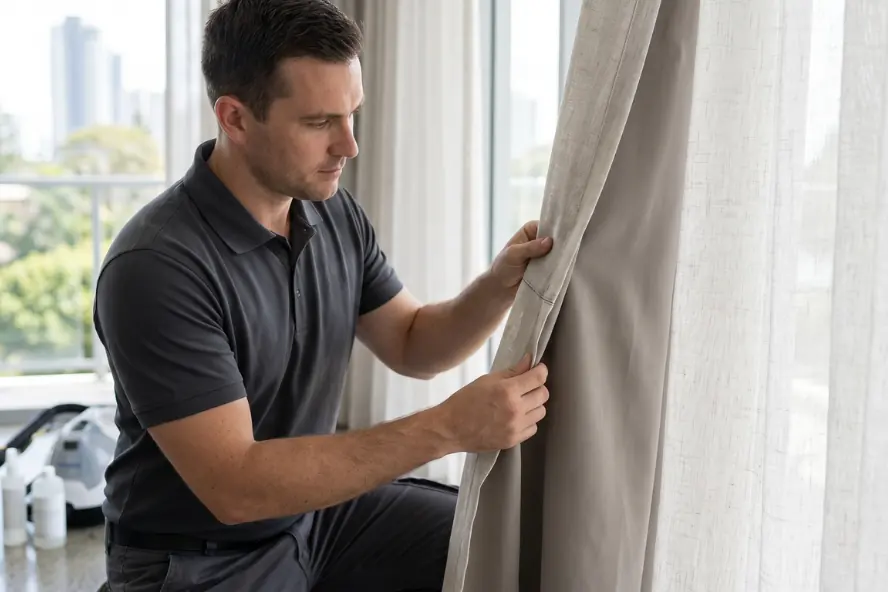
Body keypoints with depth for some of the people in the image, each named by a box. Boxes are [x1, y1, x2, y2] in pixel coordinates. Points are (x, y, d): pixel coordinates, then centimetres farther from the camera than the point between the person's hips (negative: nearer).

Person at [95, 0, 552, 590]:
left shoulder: (335, 213, -4)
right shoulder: (155, 268, -25)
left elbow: (410, 345, 7)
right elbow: (234, 486, -28)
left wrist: (501, 284, -14)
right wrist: (448, 427, -32)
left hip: (319, 506, 6)